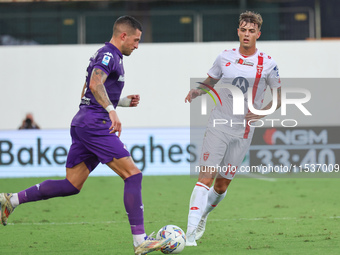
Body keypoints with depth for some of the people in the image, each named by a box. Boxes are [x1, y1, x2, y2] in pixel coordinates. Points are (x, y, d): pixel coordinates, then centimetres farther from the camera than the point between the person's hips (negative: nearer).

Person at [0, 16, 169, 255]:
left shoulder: (105, 54, 24)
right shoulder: (109, 54, -9)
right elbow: (96, 83, -27)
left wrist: (123, 101, 25)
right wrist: (111, 110, -37)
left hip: (82, 125, 10)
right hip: (95, 125, -10)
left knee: (71, 185, 10)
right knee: (133, 174, -12)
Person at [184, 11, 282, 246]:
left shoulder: (268, 63, -1)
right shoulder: (225, 57, 3)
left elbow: (278, 97, 6)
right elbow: (210, 83, 17)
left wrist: (261, 112, -11)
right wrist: (197, 91, -5)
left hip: (244, 131, 0)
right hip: (218, 125, 0)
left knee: (221, 185, 6)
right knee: (206, 177, -14)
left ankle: (203, 215, 36)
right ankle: (191, 233, -19)